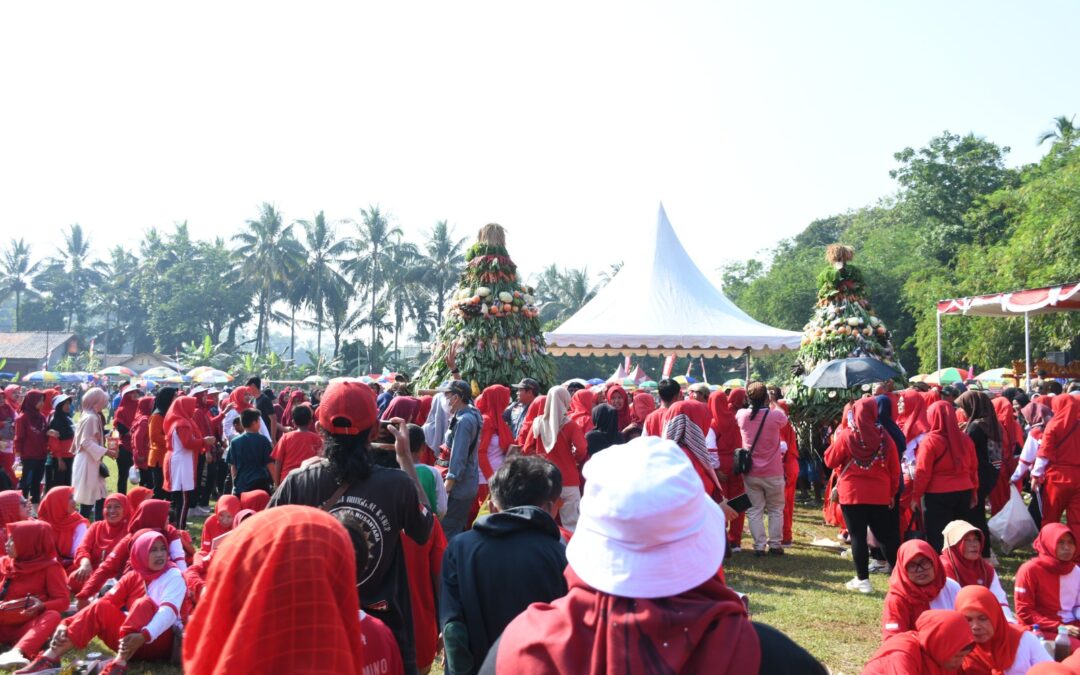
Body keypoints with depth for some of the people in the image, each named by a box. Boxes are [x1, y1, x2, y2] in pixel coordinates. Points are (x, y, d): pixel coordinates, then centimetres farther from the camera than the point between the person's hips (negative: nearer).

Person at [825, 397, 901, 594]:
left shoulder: (846, 436, -10)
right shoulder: (884, 437, -2)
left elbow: (830, 461, 0)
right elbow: (894, 469, 4)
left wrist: (836, 440, 13)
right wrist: (892, 493, 16)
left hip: (852, 494, -2)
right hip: (879, 495, 3)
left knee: (858, 536, 3)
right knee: (885, 535, 13)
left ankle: (862, 580, 6)